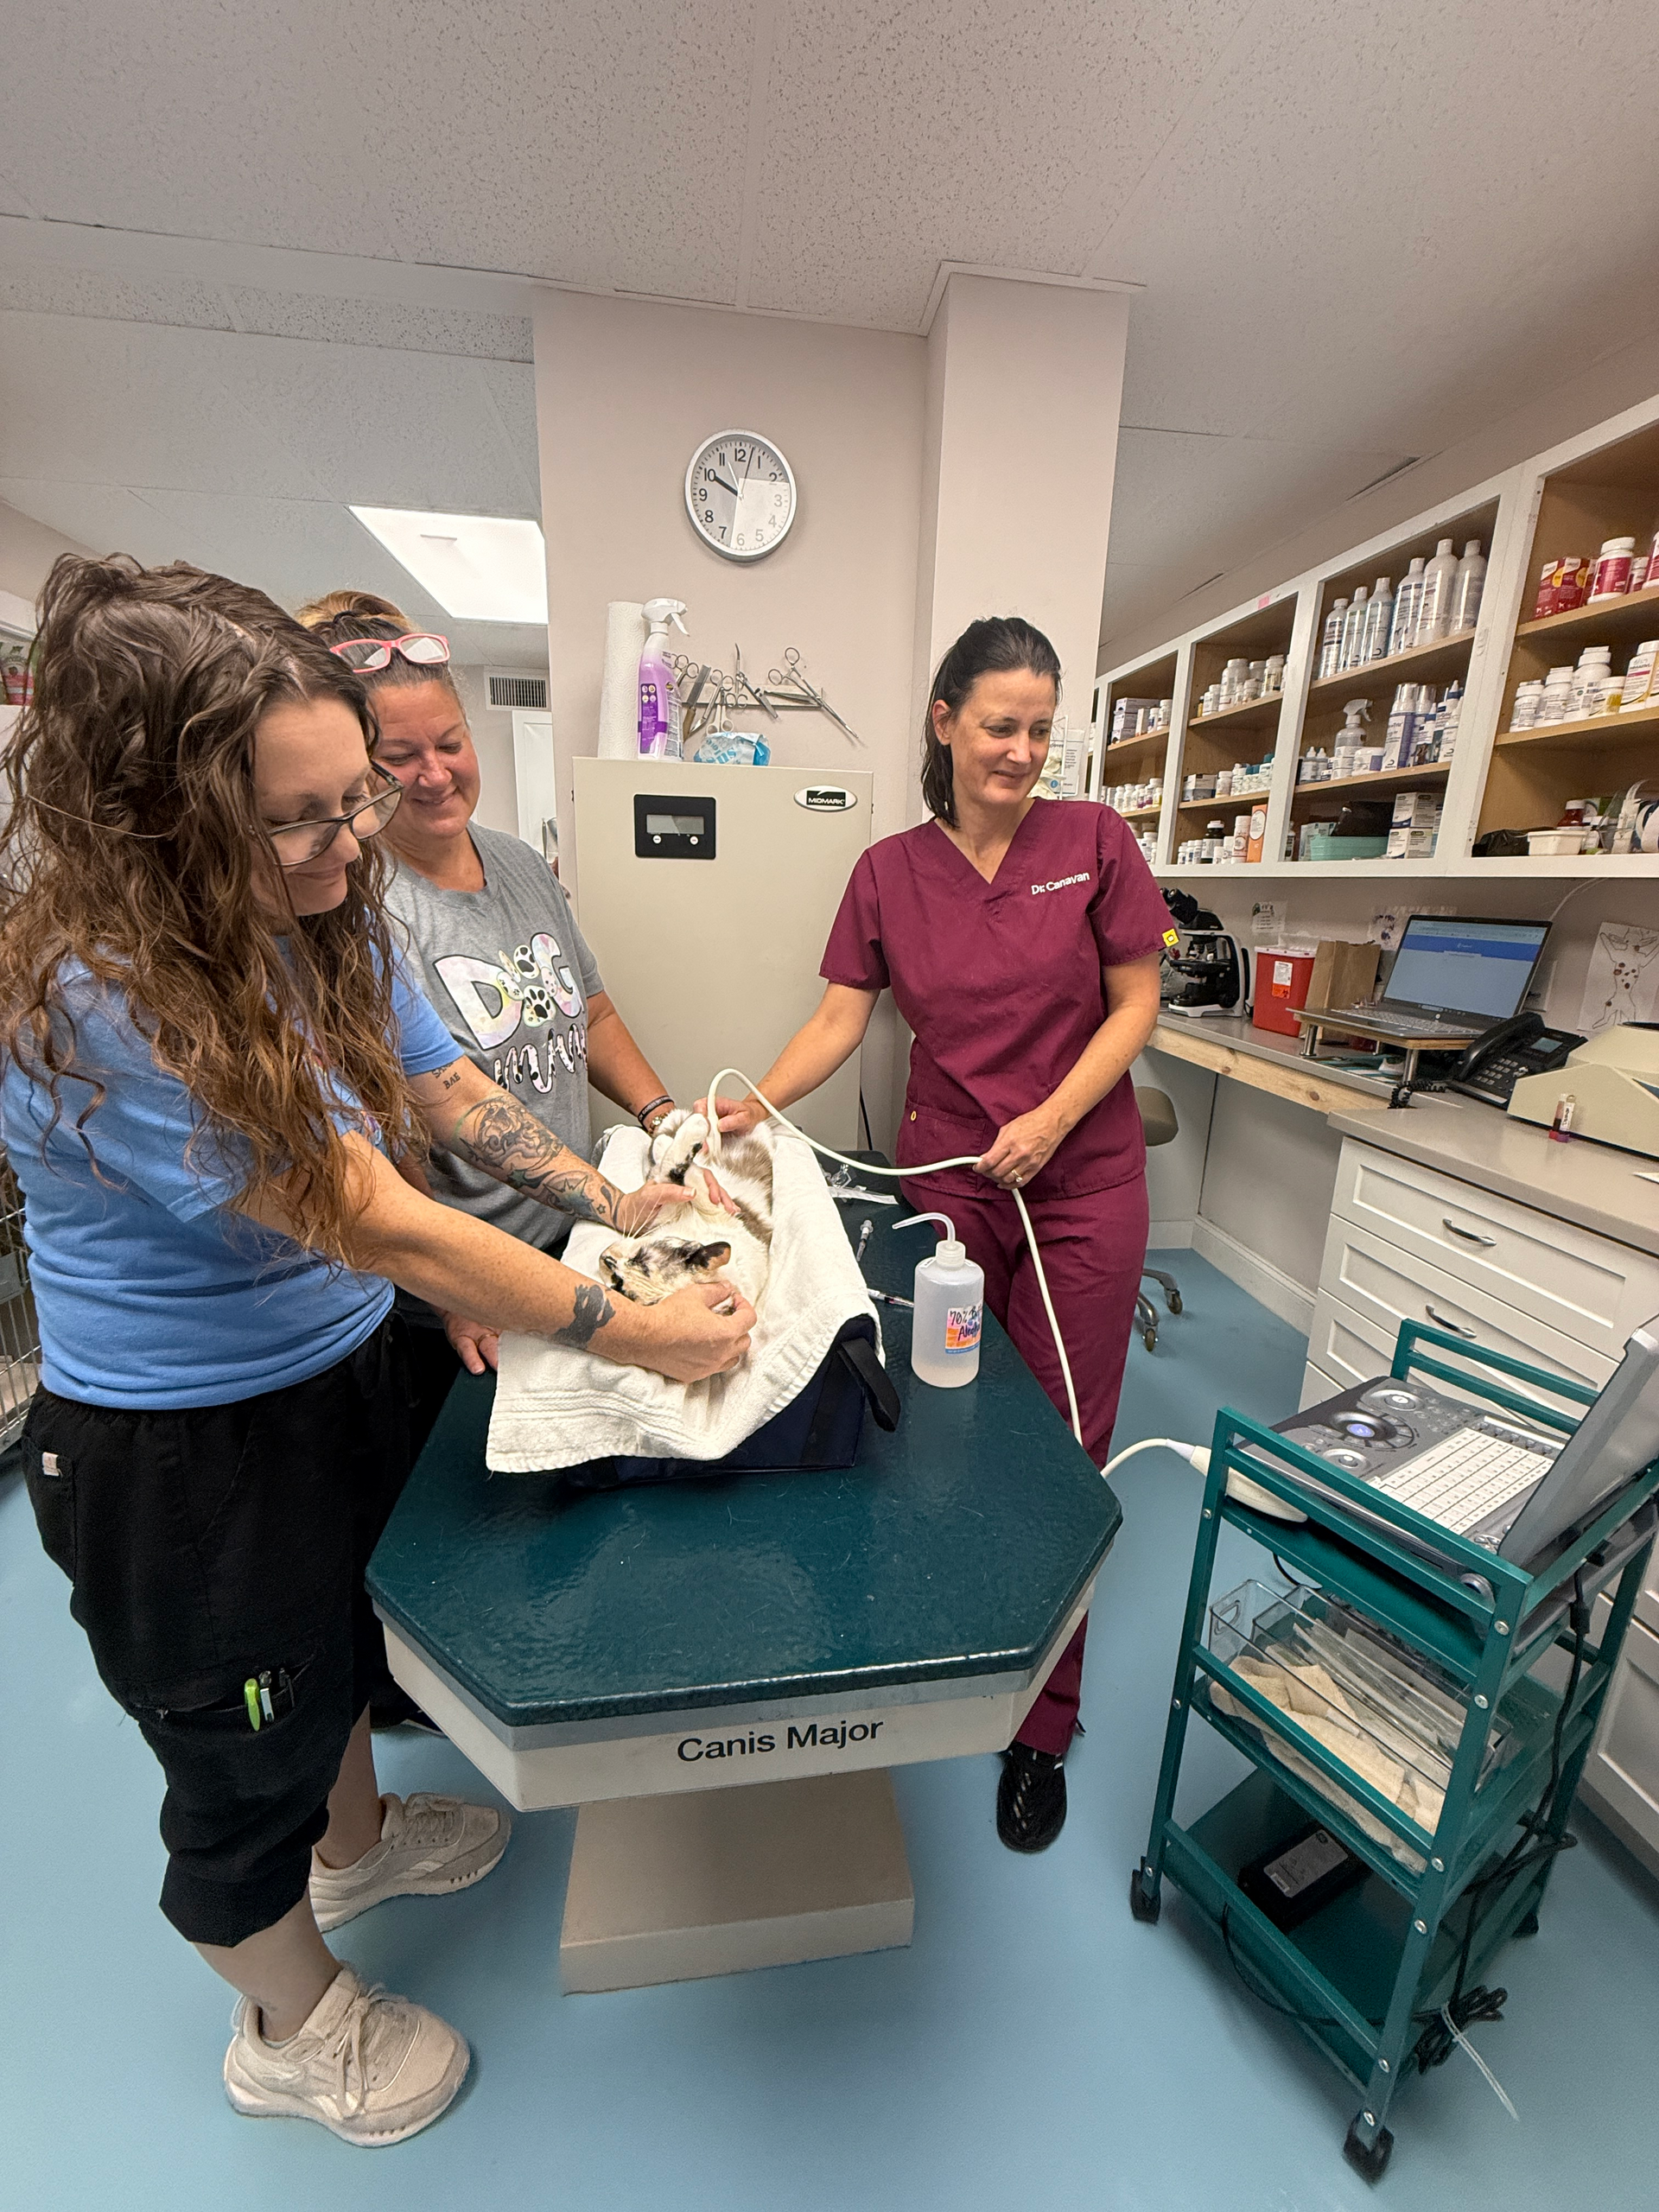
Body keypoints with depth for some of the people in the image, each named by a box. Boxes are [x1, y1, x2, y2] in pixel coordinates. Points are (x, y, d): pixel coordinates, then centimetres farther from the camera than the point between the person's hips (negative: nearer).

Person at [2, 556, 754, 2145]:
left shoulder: (322, 921, -6)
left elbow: (451, 1094, -1)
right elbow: (386, 1229, -33)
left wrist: (615, 1201, -12)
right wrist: (637, 1337, -29)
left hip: (339, 1371, 7)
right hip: (179, 1448, -7)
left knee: (344, 1638, 31)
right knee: (248, 1752, 20)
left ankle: (356, 1843, 63)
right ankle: (293, 2028, 52)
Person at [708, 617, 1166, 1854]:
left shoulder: (1093, 841, 0)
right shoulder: (890, 872, 3)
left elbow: (1137, 1003, -1)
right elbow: (839, 1021, -1)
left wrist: (1050, 1118, -13)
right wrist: (754, 1109, -16)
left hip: (1080, 1181, -1)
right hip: (945, 1177, 2)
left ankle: (1044, 1729, 28)